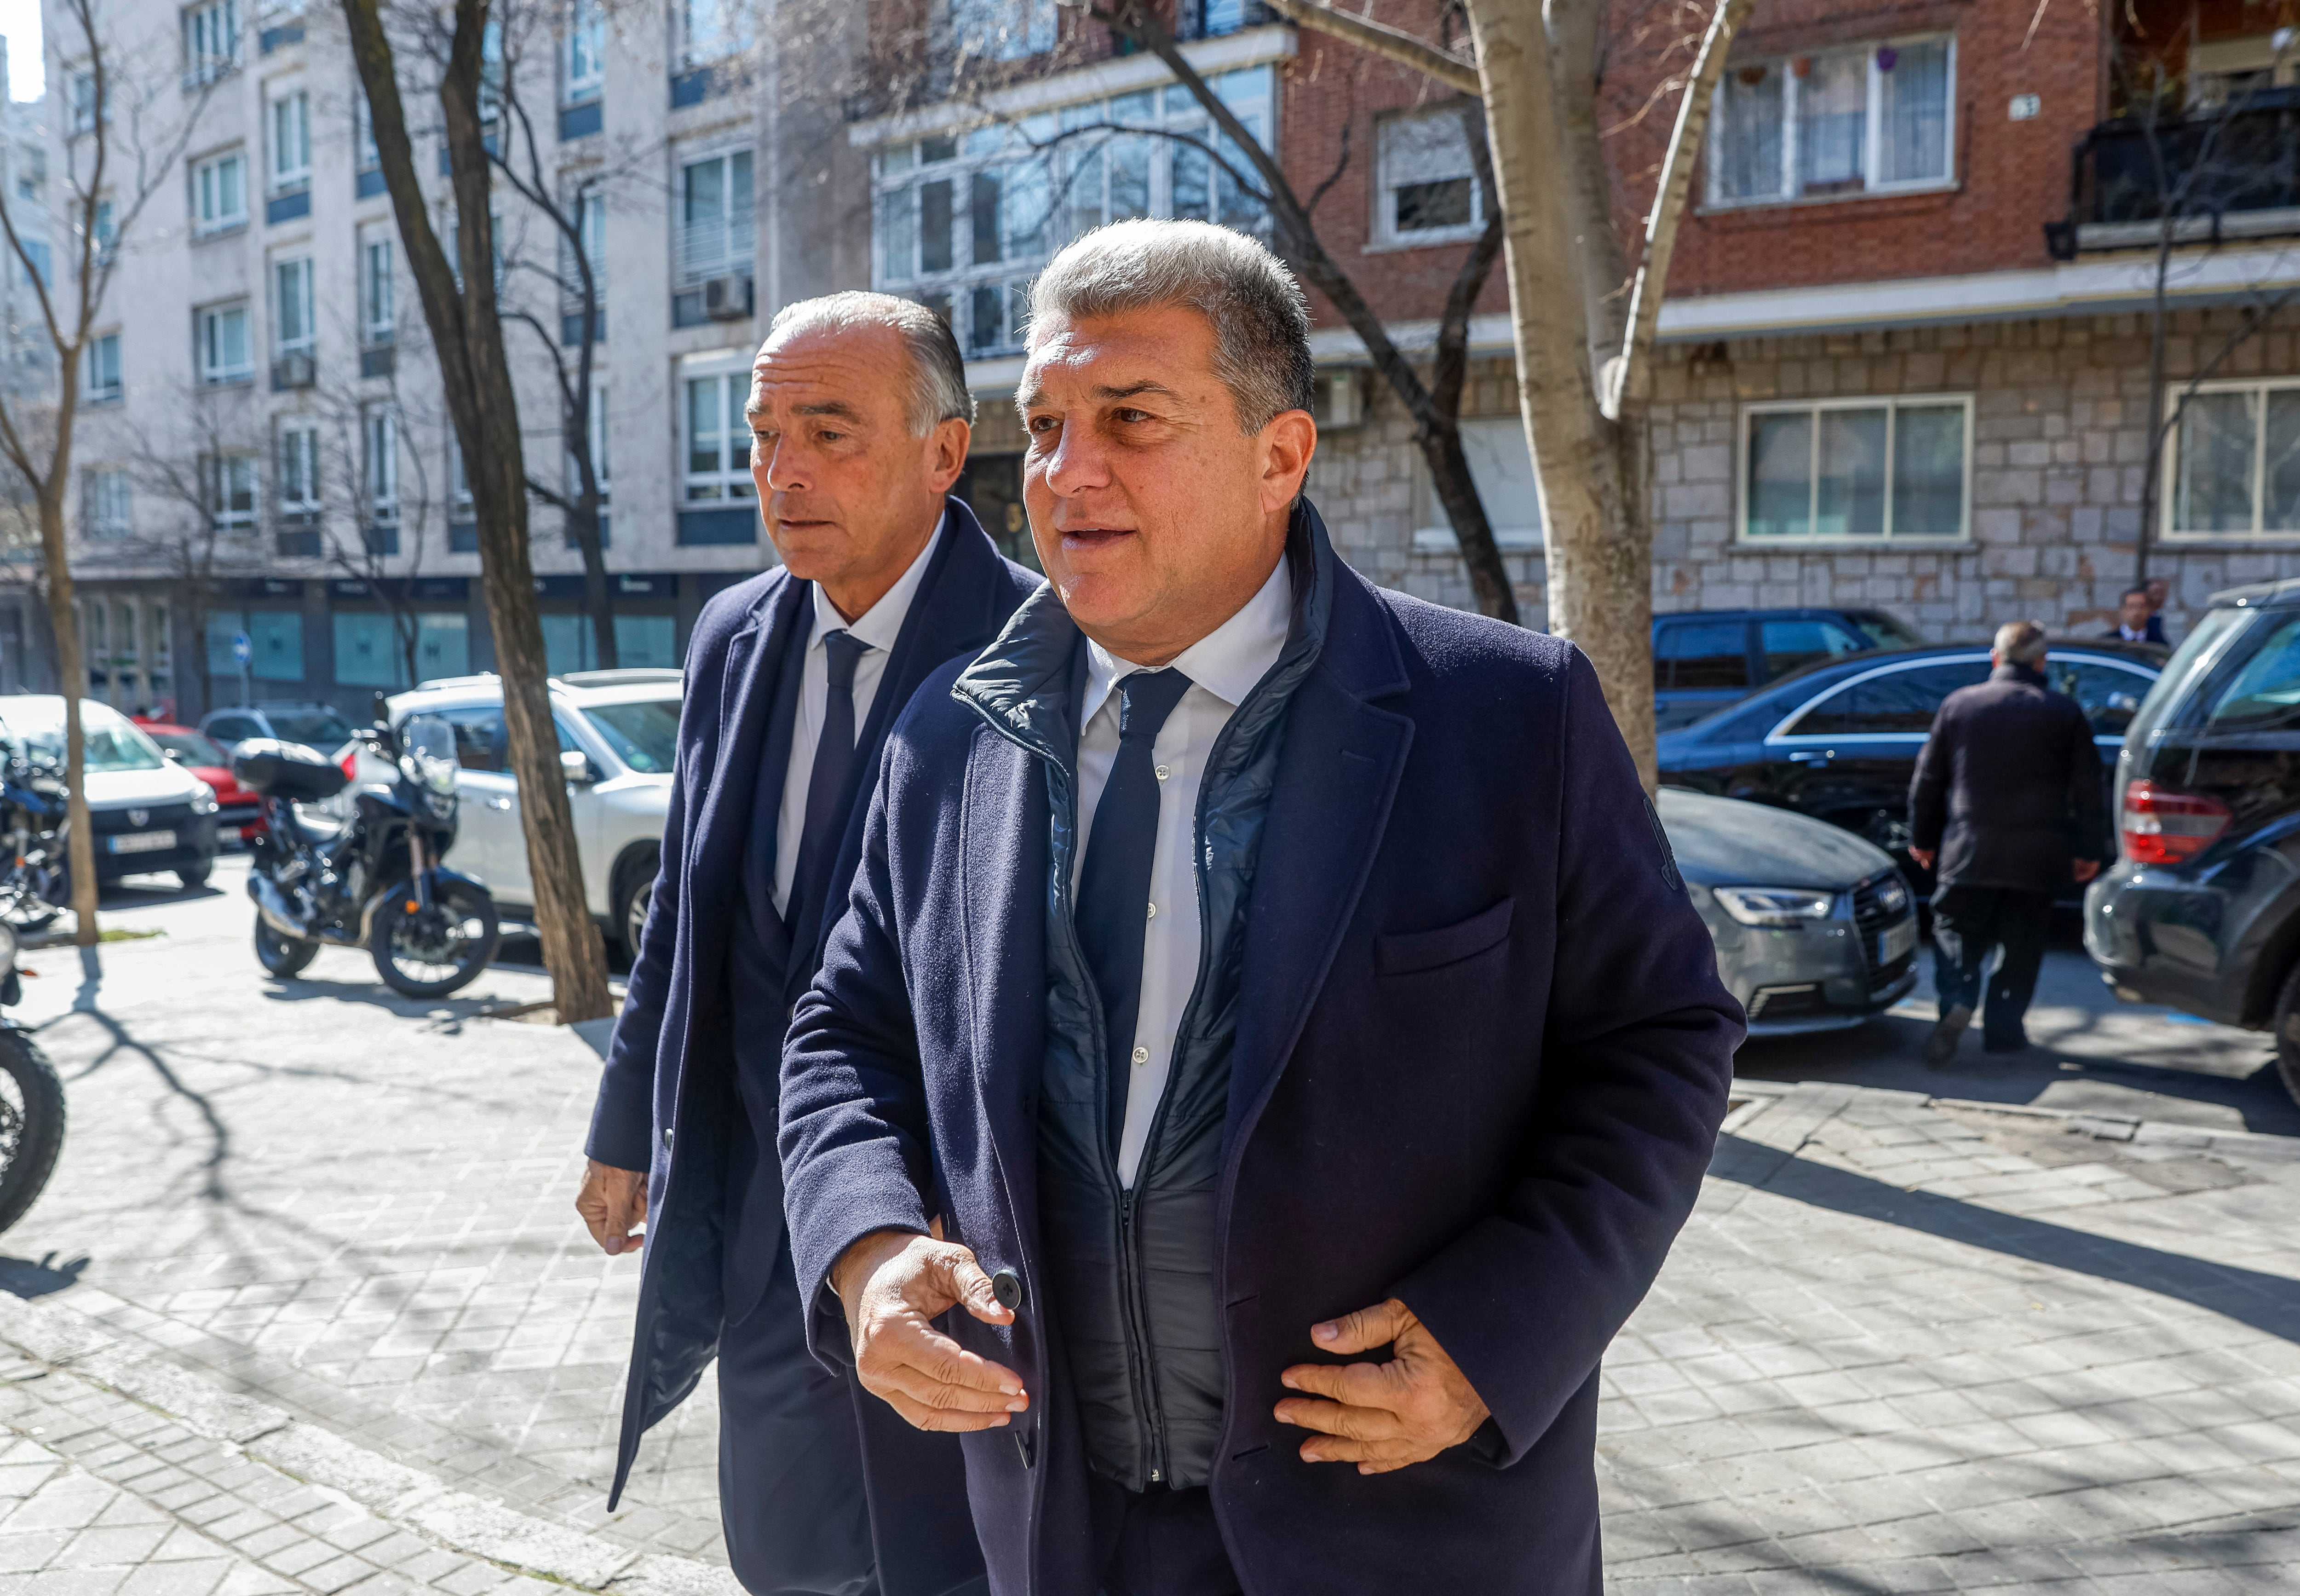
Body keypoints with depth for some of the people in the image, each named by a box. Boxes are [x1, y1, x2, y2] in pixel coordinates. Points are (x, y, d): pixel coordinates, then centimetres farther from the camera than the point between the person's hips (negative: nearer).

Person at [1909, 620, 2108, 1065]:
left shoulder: (1958, 704, 3)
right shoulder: (2065, 712, 2)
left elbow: (1927, 778, 7)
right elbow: (2087, 787, 4)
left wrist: (1922, 837, 17)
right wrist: (2087, 849, 12)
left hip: (1968, 852, 0)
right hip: (2037, 857, 0)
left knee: (1956, 931, 8)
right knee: (2021, 944, 11)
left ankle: (1957, 1002, -16)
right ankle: (2003, 1029, 11)